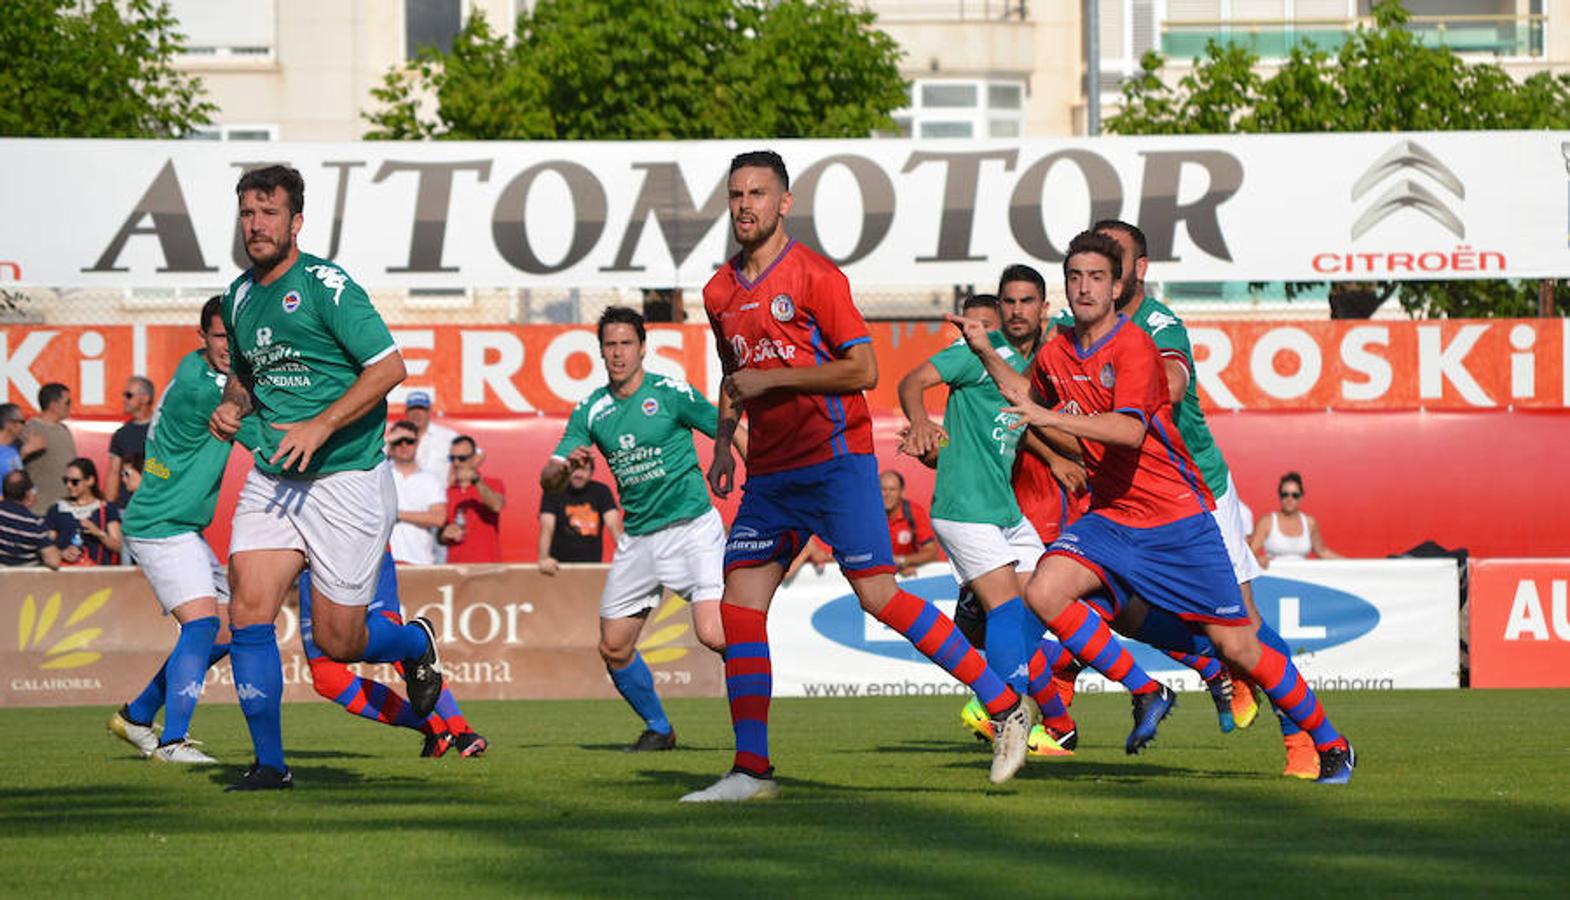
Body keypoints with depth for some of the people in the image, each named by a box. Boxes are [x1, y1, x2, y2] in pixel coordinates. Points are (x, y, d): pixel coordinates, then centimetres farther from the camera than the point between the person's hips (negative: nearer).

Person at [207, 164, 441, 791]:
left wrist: (321, 425, -22)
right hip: (271, 480, 6)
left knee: (339, 643, -1)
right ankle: (269, 762, -3)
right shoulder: (239, 297, 11)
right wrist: (231, 405, 5)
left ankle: (414, 643, 34)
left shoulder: (326, 286, -11)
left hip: (346, 480, -6)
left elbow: (389, 367, -14)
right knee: (249, 609, -12)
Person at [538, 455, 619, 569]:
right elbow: (547, 528, -12)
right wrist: (544, 558, -29)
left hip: (592, 566, 1)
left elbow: (614, 525, -7)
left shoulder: (601, 491, 5)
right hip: (560, 566, -1)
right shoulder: (553, 492, 0)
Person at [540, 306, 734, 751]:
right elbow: (547, 479, 5)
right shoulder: (591, 410, 7)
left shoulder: (671, 393, -6)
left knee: (713, 634, -21)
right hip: (637, 540, 5)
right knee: (614, 648, 4)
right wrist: (565, 466, -19)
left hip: (691, 527, -5)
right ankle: (657, 728, 25)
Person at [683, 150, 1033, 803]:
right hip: (770, 472, 7)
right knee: (739, 605, -2)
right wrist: (724, 441, 16)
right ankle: (751, 770, 1)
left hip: (834, 460, -7)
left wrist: (773, 378, -15)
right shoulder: (720, 292, 12)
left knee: (878, 596, -12)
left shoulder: (814, 276, -9)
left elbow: (863, 369, -13)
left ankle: (1005, 707, -2)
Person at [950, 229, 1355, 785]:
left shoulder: (1133, 347, -15)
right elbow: (1027, 395, 31)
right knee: (1044, 592, -19)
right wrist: (986, 352, 18)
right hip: (1110, 518, 6)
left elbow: (1129, 429, -31)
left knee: (1235, 647, -5)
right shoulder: (1057, 352, 6)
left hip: (1177, 519, -6)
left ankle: (1331, 745, 12)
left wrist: (1049, 419, -36)